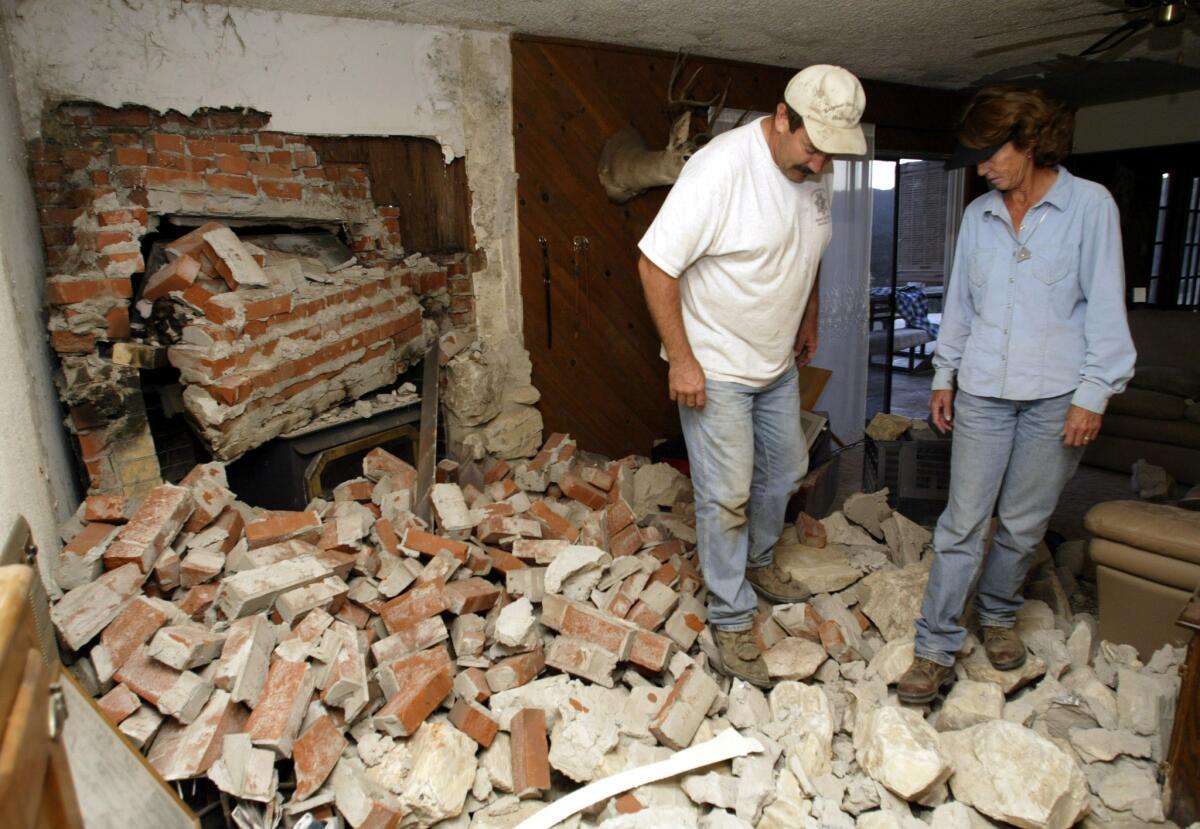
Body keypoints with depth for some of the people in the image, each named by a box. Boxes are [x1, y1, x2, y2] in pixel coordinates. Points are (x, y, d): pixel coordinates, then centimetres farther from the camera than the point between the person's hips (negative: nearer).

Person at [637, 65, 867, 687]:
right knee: (727, 496, -1)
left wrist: (808, 319, 23)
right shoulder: (721, 167, -24)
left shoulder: (812, 174, 0)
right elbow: (656, 264, -24)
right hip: (714, 368, -8)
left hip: (777, 362, 8)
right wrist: (681, 359, -23)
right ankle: (731, 619, 17)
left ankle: (757, 562, 45)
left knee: (784, 471, 20)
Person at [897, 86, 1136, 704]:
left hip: (1056, 394, -2)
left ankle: (998, 614, 34)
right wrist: (944, 375, 12)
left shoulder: (1090, 205, -2)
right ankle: (936, 647, 7)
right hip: (983, 390, 2)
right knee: (963, 521, 0)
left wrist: (1092, 395, -8)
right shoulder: (979, 214, 9)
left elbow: (1106, 306, -4)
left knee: (1024, 523, 9)